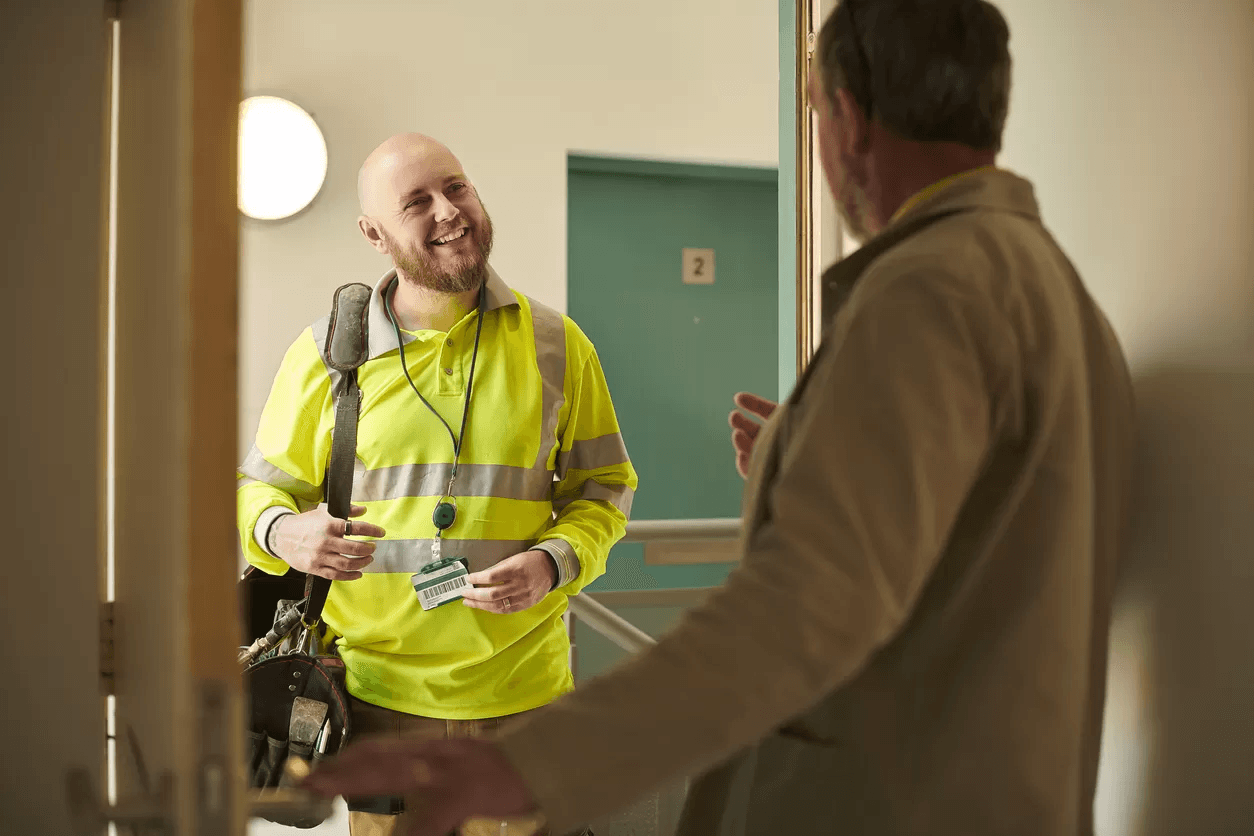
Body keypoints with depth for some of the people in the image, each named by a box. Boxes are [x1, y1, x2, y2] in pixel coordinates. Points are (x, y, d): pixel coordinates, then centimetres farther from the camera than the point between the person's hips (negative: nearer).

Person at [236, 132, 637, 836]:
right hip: (376, 693, 0)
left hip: (522, 694, 1)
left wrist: (554, 562, -13)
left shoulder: (558, 346, 0)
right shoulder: (325, 353, -1)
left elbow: (604, 489, 7)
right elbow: (263, 486, 9)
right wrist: (283, 532, -14)